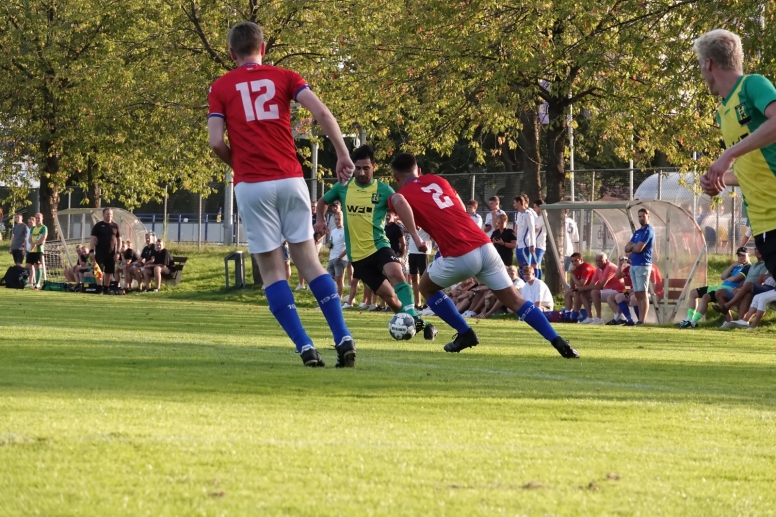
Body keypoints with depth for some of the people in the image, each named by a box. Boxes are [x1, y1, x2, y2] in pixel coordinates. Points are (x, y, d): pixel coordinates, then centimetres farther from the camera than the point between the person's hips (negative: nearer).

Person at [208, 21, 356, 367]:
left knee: (272, 270, 3)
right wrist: (343, 154, -2)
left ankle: (306, 348, -8)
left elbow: (215, 142, -2)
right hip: (290, 179, 2)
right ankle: (343, 339, -2)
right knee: (309, 261, 9)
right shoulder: (284, 78, 10)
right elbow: (321, 113, -5)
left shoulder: (221, 87, 7)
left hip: (251, 185, -2)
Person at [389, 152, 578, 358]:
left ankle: (465, 333, 17)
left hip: (459, 256, -5)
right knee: (514, 300, 8)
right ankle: (558, 341, -5)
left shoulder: (401, 196, 9)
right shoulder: (437, 180, 22)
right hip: (485, 245, 5)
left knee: (427, 287, 24)